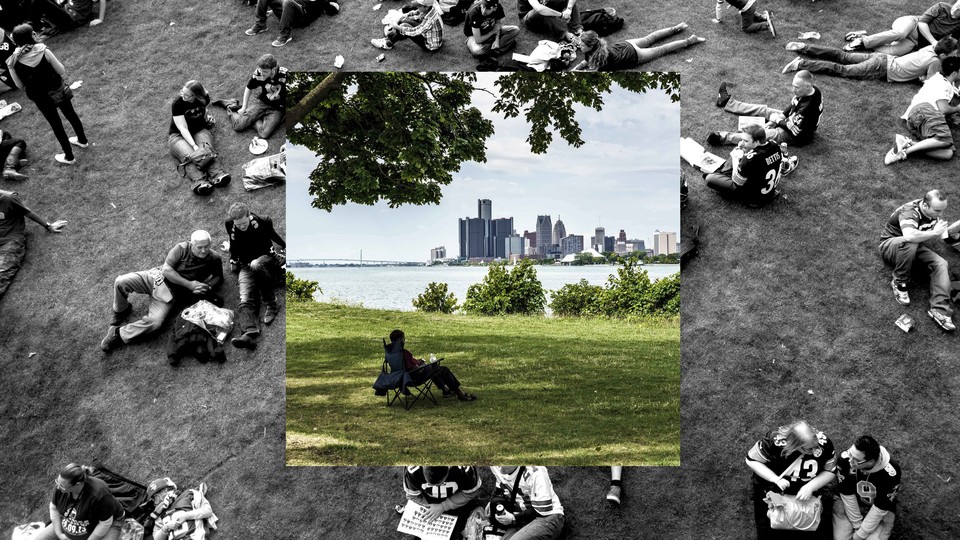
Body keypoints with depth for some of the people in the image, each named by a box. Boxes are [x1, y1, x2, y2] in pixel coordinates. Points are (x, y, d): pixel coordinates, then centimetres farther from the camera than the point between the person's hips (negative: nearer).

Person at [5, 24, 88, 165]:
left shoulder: (13, 62, -19)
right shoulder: (43, 51, -23)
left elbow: (20, 85, -5)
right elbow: (62, 71, -16)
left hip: (41, 98, 0)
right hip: (58, 91, 0)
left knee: (56, 124, 17)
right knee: (71, 115, 26)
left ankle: (69, 157, 31)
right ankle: (82, 140, 50)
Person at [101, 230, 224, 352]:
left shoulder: (214, 259, -6)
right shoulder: (182, 248, -10)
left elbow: (219, 277, 11)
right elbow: (166, 270, -14)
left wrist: (207, 287, -11)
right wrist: (189, 284, -19)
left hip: (169, 293, -1)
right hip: (157, 277, 1)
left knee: (155, 322, -27)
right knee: (121, 282, -21)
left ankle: (119, 335, -6)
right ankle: (121, 311, 10)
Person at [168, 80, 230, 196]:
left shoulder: (204, 98, -5)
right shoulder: (178, 103, -18)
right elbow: (183, 128, -25)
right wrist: (194, 145, -35)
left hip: (199, 130, 3)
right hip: (178, 135, -3)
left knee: (206, 150, -32)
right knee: (188, 155, -34)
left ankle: (217, 174, -56)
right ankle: (199, 181, -57)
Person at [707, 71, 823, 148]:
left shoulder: (809, 107, -38)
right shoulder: (811, 91, -10)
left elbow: (794, 129, -29)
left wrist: (778, 120, -12)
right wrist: (773, 121, -5)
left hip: (796, 136, -9)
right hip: (791, 119, 9)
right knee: (763, 110, 13)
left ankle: (724, 137, -23)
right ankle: (727, 101, 24)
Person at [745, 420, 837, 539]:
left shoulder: (823, 444, -22)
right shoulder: (775, 441, -31)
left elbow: (831, 471, -9)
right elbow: (751, 460, -19)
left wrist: (810, 487, -26)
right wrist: (775, 479, -31)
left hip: (805, 494, 3)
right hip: (773, 492, -3)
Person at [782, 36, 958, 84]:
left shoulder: (932, 48, 8)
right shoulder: (935, 61, -17)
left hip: (884, 58, 7)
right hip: (882, 70, -7)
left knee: (842, 56, 8)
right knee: (842, 70, -11)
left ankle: (803, 47, 7)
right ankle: (800, 64, -18)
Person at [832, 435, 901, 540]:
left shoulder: (890, 473, -31)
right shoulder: (845, 459, -27)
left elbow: (880, 509, -20)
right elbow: (847, 496, -15)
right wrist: (857, 525, -11)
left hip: (881, 511, -1)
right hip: (849, 504, 1)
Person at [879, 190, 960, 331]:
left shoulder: (934, 212, -5)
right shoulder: (909, 212, -31)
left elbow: (942, 233, 11)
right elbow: (909, 236, -51)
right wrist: (934, 232, -35)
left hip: (913, 249, 7)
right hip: (890, 244, -7)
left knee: (941, 264, -18)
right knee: (910, 243, -41)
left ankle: (939, 310, -26)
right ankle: (899, 283, -20)